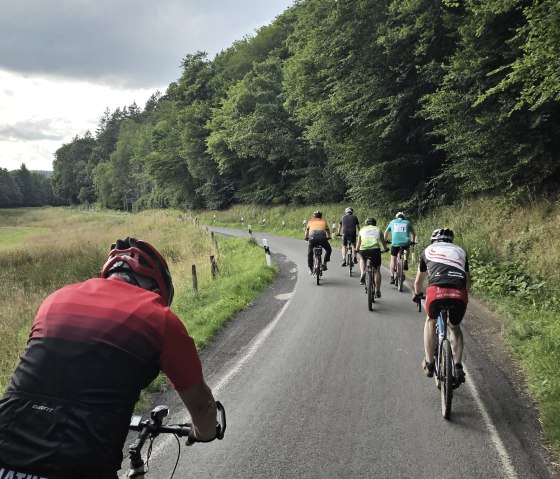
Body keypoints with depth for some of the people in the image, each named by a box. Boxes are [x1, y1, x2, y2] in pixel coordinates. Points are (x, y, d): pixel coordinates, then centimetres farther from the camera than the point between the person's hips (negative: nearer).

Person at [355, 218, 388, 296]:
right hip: (375, 249, -1)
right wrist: (385, 249, 56)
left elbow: (358, 243, 34)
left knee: (362, 259, 36)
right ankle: (378, 291, 13)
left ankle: (363, 274, 14)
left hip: (363, 250, 1)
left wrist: (357, 249, 54)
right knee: (377, 271, 13)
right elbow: (383, 241, 37)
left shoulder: (362, 230, 25)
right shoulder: (378, 229, 25)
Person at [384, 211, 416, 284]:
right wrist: (413, 241, 41)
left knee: (393, 260, 13)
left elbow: (386, 233, 25)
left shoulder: (392, 222, 19)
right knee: (407, 248, 36)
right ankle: (406, 262, 18)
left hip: (395, 243, 0)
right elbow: (413, 233, 25)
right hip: (405, 242, 1)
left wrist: (386, 240, 42)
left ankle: (392, 277, 8)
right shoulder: (407, 222, 18)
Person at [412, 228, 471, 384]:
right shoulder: (460, 251, 31)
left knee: (430, 321, 29)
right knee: (455, 327, 29)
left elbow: (418, 281, 37)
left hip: (436, 290, -1)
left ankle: (429, 364, 25)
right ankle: (458, 367, 16)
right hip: (460, 294, 2)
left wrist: (416, 294, 56)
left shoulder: (428, 250, 28)